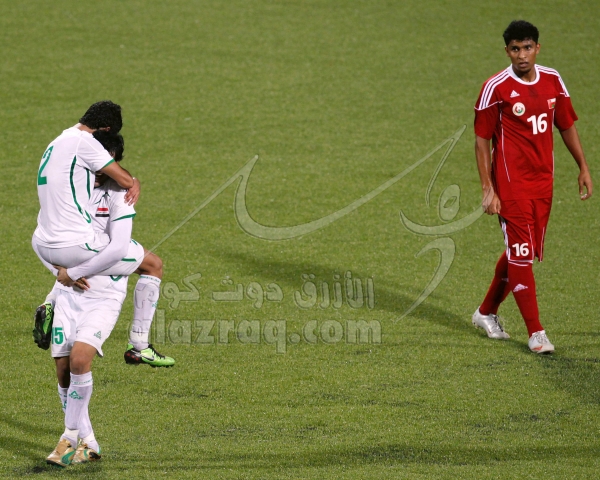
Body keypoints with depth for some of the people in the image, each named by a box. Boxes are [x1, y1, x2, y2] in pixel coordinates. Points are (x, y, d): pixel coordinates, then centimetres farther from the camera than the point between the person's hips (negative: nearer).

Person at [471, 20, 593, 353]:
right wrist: (488, 189, -12)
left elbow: (566, 125, 16)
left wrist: (583, 168, 12)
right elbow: (482, 140, -8)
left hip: (543, 181, 6)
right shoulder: (496, 88, -12)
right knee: (521, 254, -6)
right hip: (511, 184, -6)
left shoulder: (553, 81, 4)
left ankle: (487, 312, 33)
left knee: (520, 252, 14)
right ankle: (536, 333, -2)